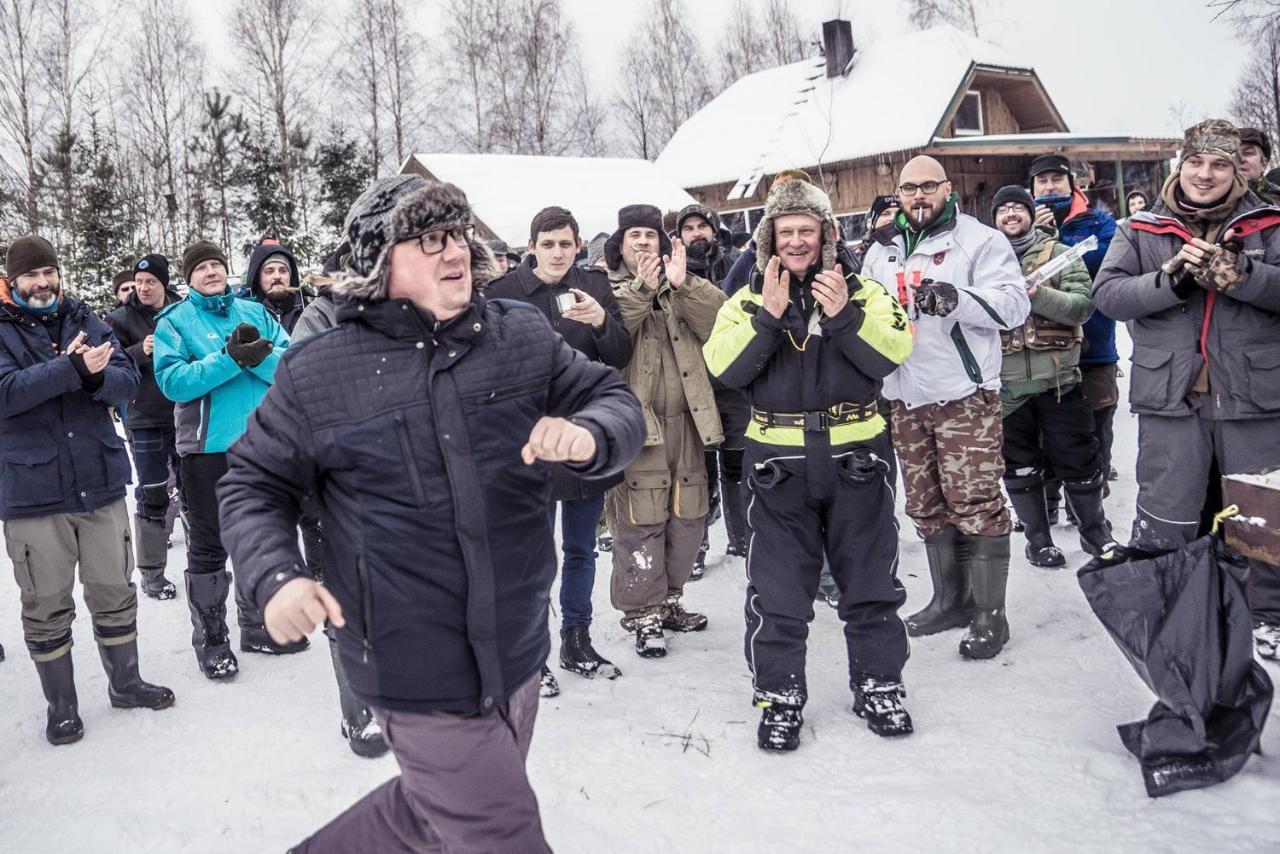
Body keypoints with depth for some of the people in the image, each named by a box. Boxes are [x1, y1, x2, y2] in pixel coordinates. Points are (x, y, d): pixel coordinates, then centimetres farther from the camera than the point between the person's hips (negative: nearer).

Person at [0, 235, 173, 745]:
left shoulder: (86, 321, 9)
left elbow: (127, 381, -1)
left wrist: (93, 375, -23)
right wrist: (73, 369, -26)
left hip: (102, 484, 3)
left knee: (115, 593, 12)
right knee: (47, 608, 7)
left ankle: (125, 682, 30)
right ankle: (61, 706, 22)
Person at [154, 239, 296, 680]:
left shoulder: (255, 312, 8)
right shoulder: (174, 321, 0)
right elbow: (173, 381, -16)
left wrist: (259, 354, -22)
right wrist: (230, 358, -24)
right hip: (206, 446, -3)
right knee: (208, 545, 4)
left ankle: (257, 625, 31)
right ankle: (210, 637, 18)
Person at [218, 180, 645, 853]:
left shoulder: (523, 335, 0)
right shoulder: (316, 372, -7)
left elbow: (615, 401, 6)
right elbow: (253, 486, 2)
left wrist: (587, 436, -18)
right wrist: (275, 577, -16)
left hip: (517, 652, 5)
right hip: (418, 674, -5)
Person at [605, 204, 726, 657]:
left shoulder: (686, 289, 14)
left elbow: (719, 319, -5)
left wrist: (682, 286, -18)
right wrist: (640, 290, -23)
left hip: (684, 420, 5)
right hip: (635, 422, -5)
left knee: (686, 517, 12)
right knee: (641, 521, -4)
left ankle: (668, 600, 28)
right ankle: (643, 613, 8)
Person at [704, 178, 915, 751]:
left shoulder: (863, 292, 4)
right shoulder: (749, 300, 4)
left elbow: (892, 353, -11)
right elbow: (723, 367, -11)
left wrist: (844, 314, -22)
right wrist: (768, 315, -19)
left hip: (856, 458, 1)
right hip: (779, 464, 0)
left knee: (871, 579, 12)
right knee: (777, 590, 6)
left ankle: (878, 683, 29)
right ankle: (779, 694, 20)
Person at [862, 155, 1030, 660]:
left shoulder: (980, 241, -2)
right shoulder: (882, 251, 16)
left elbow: (1013, 303, -12)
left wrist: (956, 297, -27)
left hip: (964, 395, -6)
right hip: (905, 397, 6)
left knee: (976, 504, -7)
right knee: (926, 506, 12)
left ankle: (989, 614, 2)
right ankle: (950, 599, 25)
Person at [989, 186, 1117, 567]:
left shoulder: (1058, 253, 3)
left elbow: (1083, 305, -9)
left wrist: (1037, 295, -23)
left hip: (1058, 378, -1)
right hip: (1007, 382, 1)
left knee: (1078, 460, 7)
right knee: (1020, 465, 9)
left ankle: (1095, 531, 25)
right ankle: (1038, 539, 23)